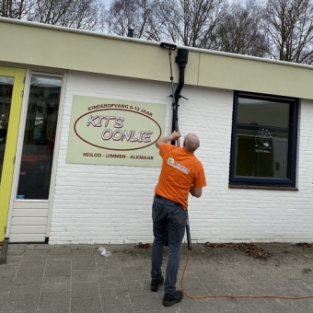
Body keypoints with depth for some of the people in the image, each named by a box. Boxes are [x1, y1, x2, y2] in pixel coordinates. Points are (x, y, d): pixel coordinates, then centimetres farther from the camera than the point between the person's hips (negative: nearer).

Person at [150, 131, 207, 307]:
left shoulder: (170, 151, -3)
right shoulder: (197, 165, -10)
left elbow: (159, 142, 22)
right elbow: (197, 193, -3)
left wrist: (173, 135, 37)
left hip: (159, 202, 4)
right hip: (177, 208, -3)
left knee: (158, 242, 19)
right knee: (175, 249, 4)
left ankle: (156, 280, 32)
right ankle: (170, 293, 9)